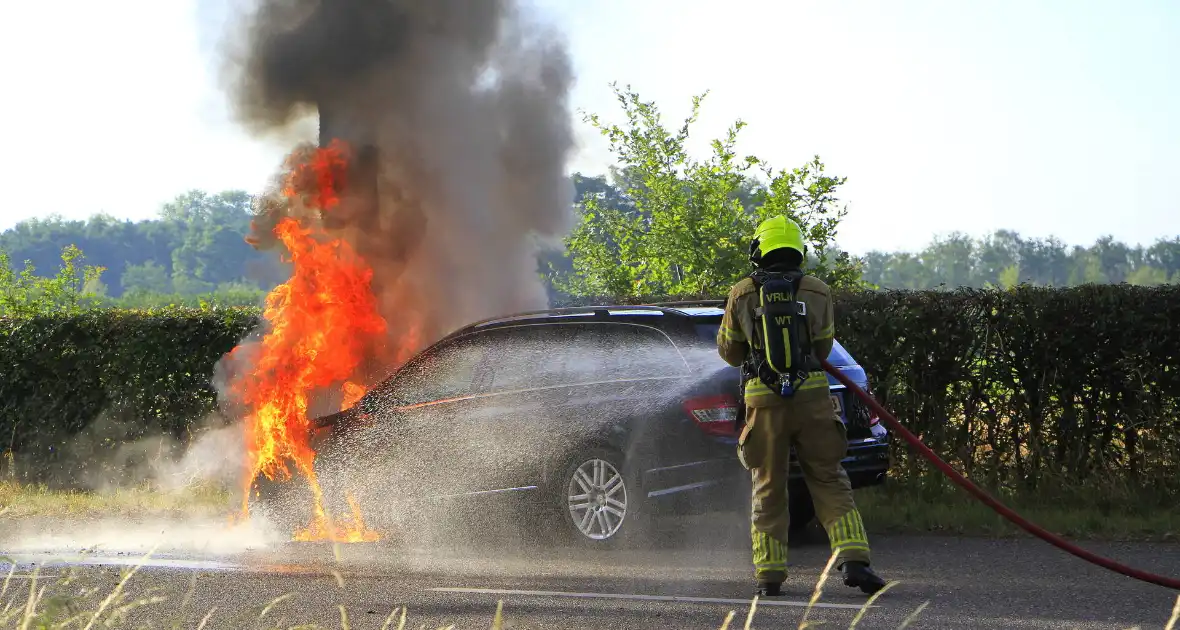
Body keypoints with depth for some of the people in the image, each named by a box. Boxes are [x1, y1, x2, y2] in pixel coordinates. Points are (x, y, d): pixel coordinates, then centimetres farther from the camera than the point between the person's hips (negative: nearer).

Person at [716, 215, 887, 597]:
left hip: (763, 401, 0)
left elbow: (729, 351, 12)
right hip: (812, 395, 0)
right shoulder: (817, 292, 4)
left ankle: (769, 576, 8)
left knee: (768, 489, 10)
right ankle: (853, 561, -6)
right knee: (830, 483, 7)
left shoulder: (742, 294, 1)